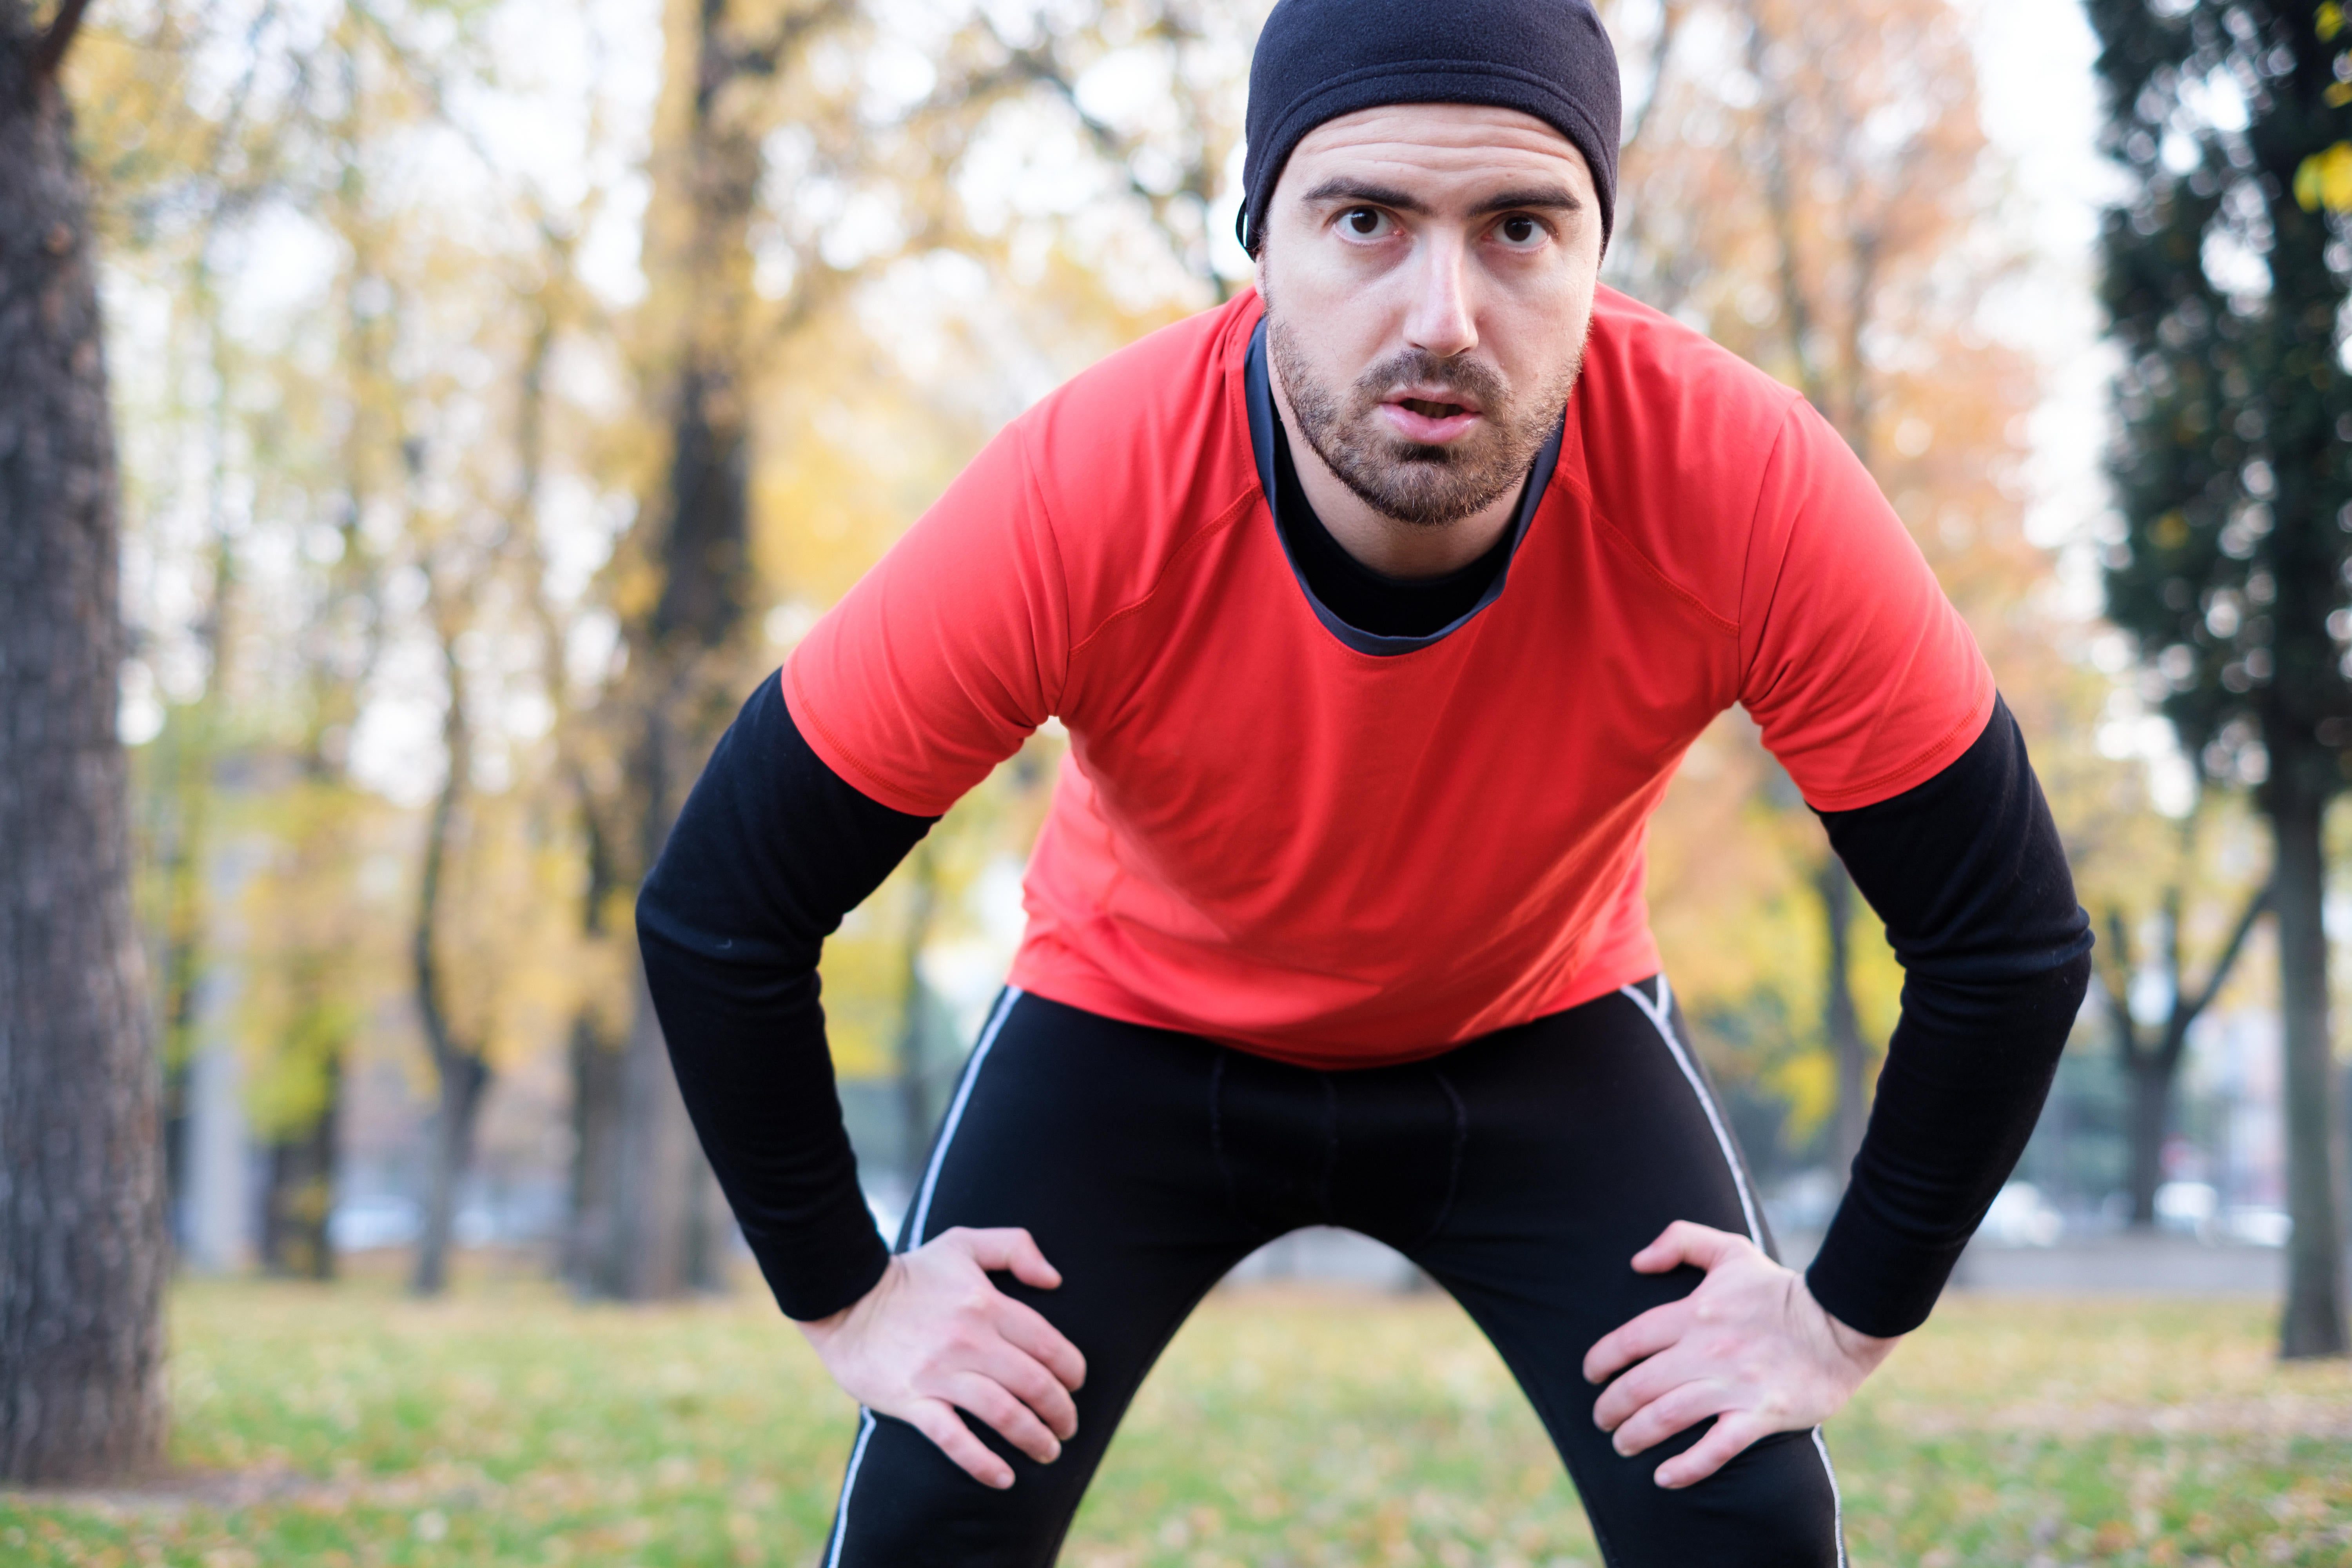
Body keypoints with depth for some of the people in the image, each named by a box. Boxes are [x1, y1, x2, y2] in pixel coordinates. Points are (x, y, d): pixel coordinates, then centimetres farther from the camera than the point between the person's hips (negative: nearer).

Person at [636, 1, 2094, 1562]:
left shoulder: (1745, 482, -33)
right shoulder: (1073, 503, -35)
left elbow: (2009, 936, -19)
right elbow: (718, 917, -22)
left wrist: (1850, 1319, -14)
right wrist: (845, 1299, -15)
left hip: (1544, 1023, 1)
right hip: (1137, 1018, 0)